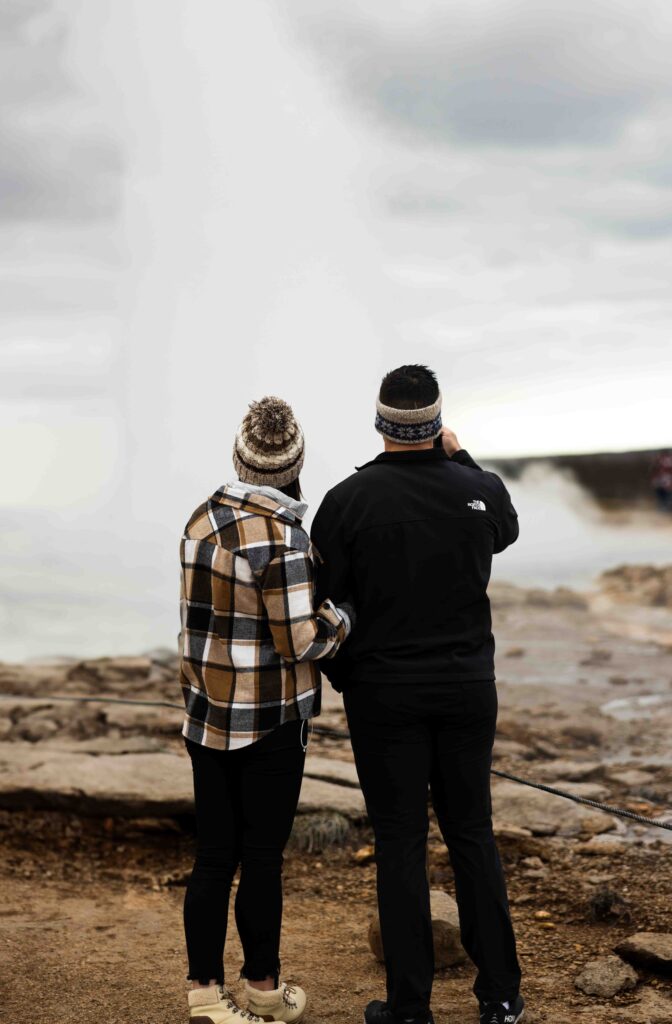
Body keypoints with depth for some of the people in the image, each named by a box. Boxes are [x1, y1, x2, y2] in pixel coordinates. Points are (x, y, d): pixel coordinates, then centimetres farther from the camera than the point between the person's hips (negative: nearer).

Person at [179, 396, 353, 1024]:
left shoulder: (203, 519, 3)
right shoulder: (280, 536, -19)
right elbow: (300, 641, -18)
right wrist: (344, 617, -1)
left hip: (206, 714, 6)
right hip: (268, 724, -6)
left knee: (213, 856, 10)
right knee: (261, 858, 7)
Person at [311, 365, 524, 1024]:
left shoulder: (348, 499, -12)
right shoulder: (480, 490, -4)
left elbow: (322, 601, -7)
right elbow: (506, 529, 21)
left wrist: (342, 677, 9)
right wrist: (462, 461, 26)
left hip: (384, 692, -2)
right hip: (469, 687, 2)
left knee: (400, 843, 5)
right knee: (472, 834, 13)